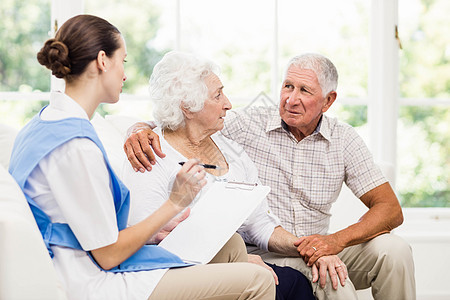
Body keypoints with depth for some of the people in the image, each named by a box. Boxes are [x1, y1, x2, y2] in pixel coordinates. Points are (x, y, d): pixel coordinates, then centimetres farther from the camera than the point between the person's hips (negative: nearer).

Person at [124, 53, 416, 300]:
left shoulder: (344, 139, 1)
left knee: (394, 250, -21)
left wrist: (337, 240, -22)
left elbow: (390, 209, -4)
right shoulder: (247, 124, -5)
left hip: (315, 250, 4)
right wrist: (141, 130, -32)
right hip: (262, 254, -4)